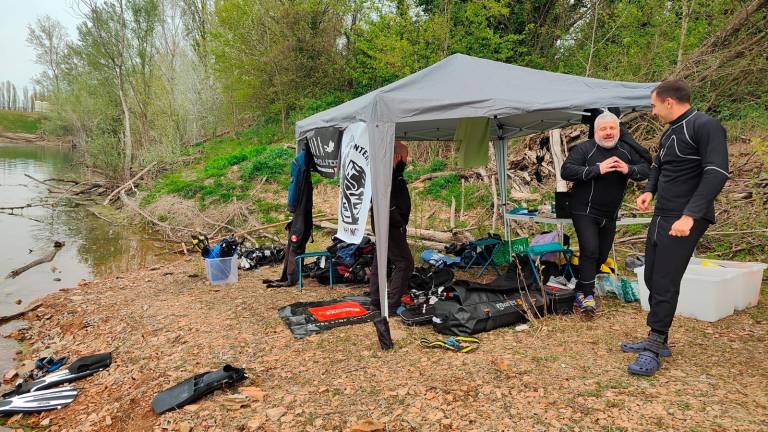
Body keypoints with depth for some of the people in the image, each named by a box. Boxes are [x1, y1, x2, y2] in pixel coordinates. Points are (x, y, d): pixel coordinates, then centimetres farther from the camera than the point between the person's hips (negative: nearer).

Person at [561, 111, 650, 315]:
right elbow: (566, 171, -19)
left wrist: (628, 169, -18)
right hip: (585, 212, -6)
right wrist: (597, 169, -27)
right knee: (590, 251, -18)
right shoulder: (583, 149, -9)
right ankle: (587, 295, -8)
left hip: (610, 215, 6)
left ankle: (581, 290, 29)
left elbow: (645, 170, 4)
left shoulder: (627, 150, 7)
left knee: (602, 256, 12)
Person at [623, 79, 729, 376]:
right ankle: (657, 340, 22)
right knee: (652, 279, 11)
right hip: (660, 218, 9)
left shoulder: (705, 126, -13)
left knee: (665, 284, -7)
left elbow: (716, 173, -22)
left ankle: (654, 350, 3)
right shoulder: (670, 132, 14)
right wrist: (649, 191, 8)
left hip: (684, 222, -9)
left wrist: (690, 215, -29)